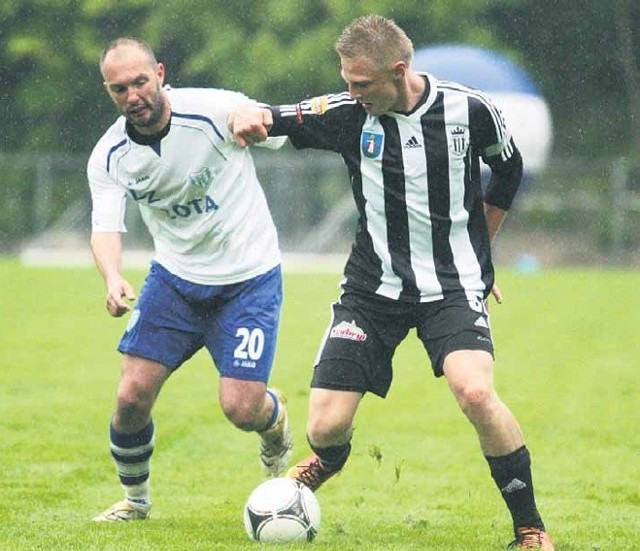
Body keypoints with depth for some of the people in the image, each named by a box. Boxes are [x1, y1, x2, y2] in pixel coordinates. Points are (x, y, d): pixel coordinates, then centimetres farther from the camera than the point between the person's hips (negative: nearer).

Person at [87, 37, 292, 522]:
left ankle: (277, 426, 28)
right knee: (132, 397, -5)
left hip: (248, 277, -3)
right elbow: (106, 227, -17)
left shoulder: (217, 110, -21)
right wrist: (113, 278, -40)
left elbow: (284, 131, -13)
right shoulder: (109, 157, -9)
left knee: (241, 408, -11)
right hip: (174, 277, 3)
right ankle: (136, 499, 23)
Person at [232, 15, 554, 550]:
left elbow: (509, 170, 10)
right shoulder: (348, 113, -7)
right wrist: (249, 115, -30)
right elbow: (268, 119, -6)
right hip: (374, 286, 2)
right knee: (326, 429, -6)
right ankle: (327, 462, 34)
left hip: (453, 286, -2)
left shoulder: (469, 109, -9)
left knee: (475, 391, -30)